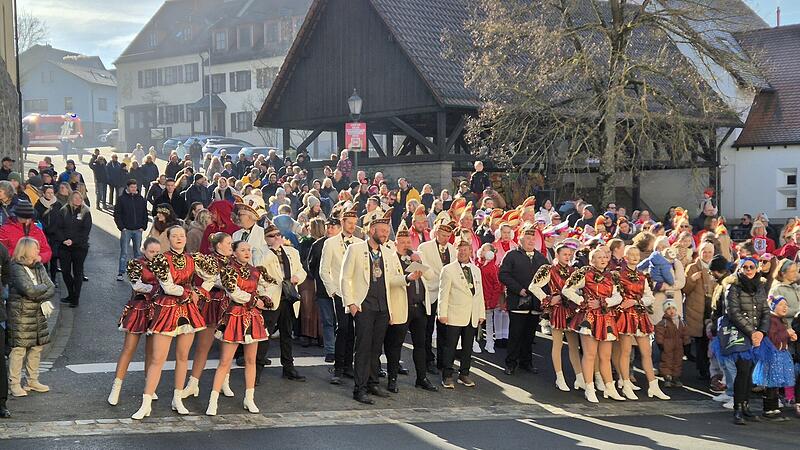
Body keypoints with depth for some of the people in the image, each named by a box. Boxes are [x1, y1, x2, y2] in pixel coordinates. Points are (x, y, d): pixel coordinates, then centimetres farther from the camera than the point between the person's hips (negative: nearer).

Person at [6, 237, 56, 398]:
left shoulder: (39, 267, 10)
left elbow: (52, 289, 4)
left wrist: (39, 296, -14)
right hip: (19, 314, -7)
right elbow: (28, 290, -21)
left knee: (37, 347, 10)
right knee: (18, 349, -4)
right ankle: (14, 384, 4)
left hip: (38, 313, 7)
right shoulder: (15, 268, -11)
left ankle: (33, 381, 22)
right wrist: (43, 287, -5)